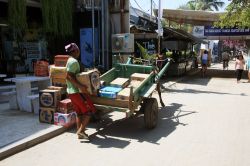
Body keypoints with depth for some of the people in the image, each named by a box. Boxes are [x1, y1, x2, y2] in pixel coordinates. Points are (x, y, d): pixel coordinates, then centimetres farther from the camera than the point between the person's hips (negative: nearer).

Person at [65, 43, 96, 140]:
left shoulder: (70, 60, 15)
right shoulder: (74, 61, -17)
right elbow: (69, 76, -25)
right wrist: (80, 86, -29)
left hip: (72, 91, 10)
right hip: (77, 91, -10)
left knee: (79, 112, 15)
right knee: (89, 110, -2)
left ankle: (79, 132, 21)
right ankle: (81, 131, -1)